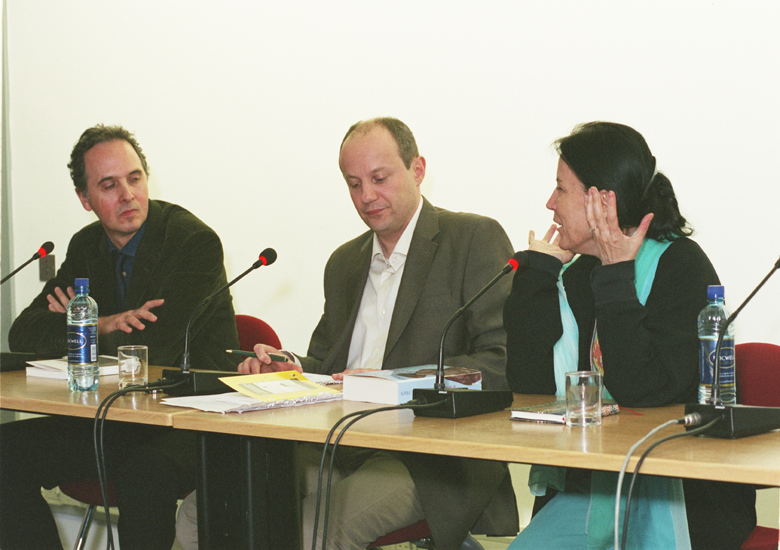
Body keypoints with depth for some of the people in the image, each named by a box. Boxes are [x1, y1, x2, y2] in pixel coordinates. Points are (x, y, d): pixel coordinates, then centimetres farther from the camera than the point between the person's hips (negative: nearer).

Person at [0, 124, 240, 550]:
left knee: (146, 470, -38)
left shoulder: (195, 242, -12)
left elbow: (157, 350, -21)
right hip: (117, 419, 7)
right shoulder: (87, 247, 10)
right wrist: (106, 324, -13)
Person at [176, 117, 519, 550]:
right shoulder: (345, 263, 23)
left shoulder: (475, 239, 0)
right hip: (341, 445, 6)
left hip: (435, 451, -6)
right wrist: (291, 369, 3)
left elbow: (502, 363, -10)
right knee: (200, 514, -12)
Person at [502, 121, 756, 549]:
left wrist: (616, 276, -17)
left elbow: (640, 390, -22)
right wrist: (538, 269, 2)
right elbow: (527, 384, -1)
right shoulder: (575, 275, 9)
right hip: (588, 487, 5)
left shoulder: (680, 266, -9)